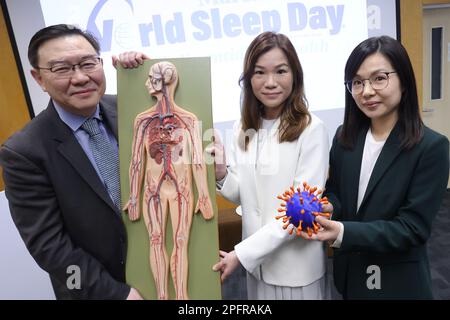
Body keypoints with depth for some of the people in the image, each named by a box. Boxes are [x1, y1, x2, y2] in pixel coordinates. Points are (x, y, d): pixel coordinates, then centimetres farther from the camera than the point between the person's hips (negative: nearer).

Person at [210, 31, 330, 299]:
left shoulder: (311, 129, -17)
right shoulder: (244, 128, -2)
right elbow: (244, 196, 4)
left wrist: (242, 253, -18)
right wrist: (221, 173, -16)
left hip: (296, 267, -4)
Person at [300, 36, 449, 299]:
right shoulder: (344, 136, -3)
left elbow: (413, 227, -20)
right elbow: (336, 192, 4)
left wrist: (344, 233, -31)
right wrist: (325, 207, -19)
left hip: (398, 280, -4)